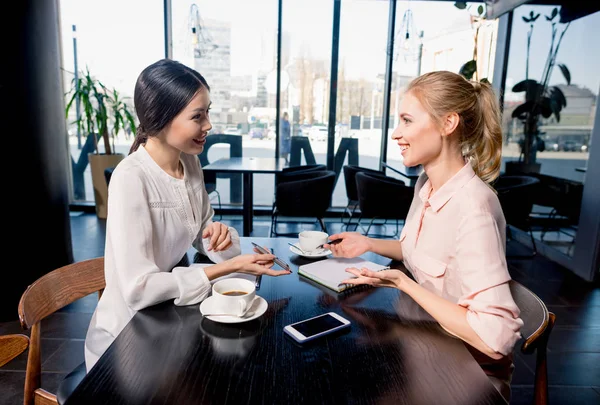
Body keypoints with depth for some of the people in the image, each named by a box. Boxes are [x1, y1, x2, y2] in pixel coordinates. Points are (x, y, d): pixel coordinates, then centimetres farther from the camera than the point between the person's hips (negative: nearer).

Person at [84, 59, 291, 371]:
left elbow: (201, 236, 5)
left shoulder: (190, 162, -4)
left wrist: (220, 236, -17)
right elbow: (138, 289, -28)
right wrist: (228, 268, -25)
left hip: (168, 317, 6)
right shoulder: (130, 179, -26)